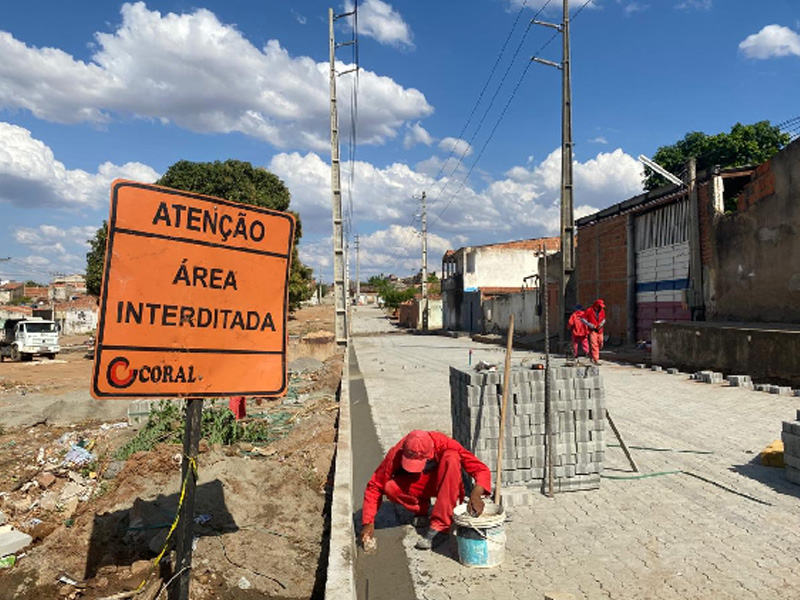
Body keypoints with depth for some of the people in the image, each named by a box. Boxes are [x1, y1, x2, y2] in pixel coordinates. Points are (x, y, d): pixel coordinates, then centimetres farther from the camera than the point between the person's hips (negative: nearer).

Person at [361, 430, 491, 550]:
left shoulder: (443, 444, -31)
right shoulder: (396, 454, -28)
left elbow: (482, 470, -30)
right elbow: (375, 486, -19)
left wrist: (476, 493, -48)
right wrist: (368, 523, -26)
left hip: (444, 485, 0)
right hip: (417, 486, 1)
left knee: (451, 457, -33)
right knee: (390, 488, -32)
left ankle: (440, 527, -27)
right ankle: (421, 509, 0)